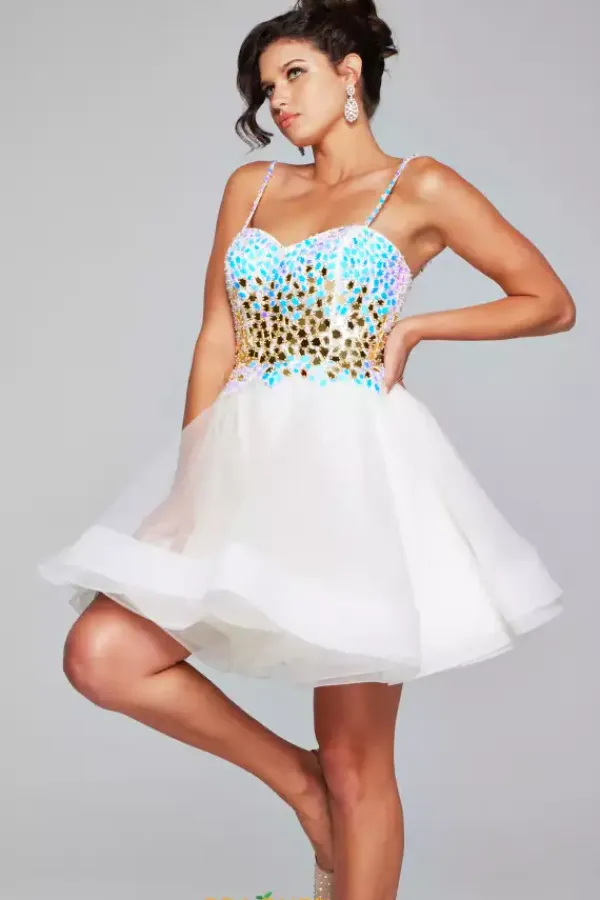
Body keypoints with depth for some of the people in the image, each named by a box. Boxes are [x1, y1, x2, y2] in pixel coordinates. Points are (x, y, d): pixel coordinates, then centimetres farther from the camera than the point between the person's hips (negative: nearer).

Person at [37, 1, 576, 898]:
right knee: (101, 655, -9)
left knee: (355, 760, -1)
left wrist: (415, 325, -4)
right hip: (245, 463, 5)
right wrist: (192, 482, 0)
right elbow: (216, 342, 10)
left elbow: (552, 303, 6)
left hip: (356, 466, -5)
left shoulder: (420, 189, 4)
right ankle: (296, 778, 11)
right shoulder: (251, 187, 15)